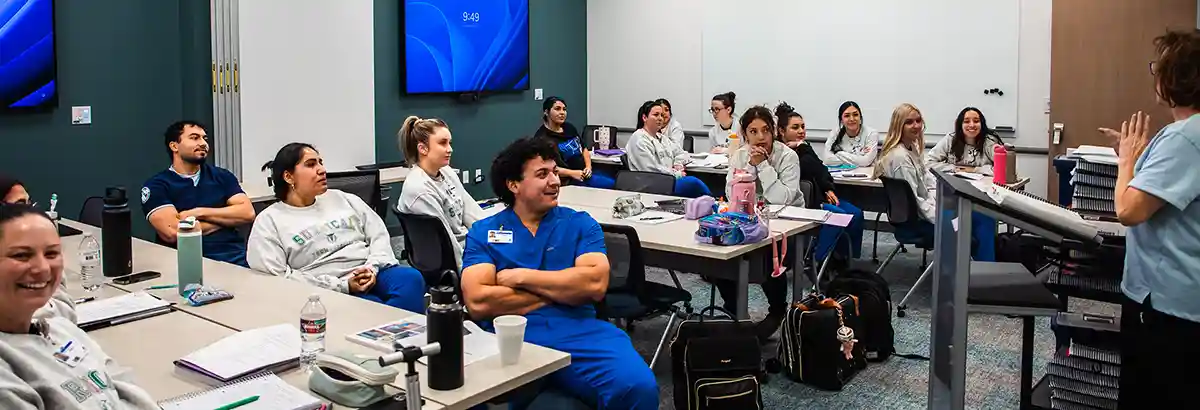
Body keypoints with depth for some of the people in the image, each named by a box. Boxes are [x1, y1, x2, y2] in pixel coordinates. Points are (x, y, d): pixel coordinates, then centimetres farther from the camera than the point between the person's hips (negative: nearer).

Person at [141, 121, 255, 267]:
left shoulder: (222, 176, 18)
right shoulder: (156, 186, 6)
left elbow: (248, 213, 6)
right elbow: (172, 232, -9)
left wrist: (200, 212, -3)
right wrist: (227, 218, 2)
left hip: (235, 256, 3)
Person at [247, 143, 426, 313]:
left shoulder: (342, 198, 22)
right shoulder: (268, 221, 8)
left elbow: (378, 234, 17)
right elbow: (277, 279, -4)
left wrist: (372, 268, -7)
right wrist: (342, 285, -13)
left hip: (374, 274, 5)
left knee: (410, 278, -30)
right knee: (373, 308, -38)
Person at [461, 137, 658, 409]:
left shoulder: (580, 224, 15)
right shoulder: (483, 232, 13)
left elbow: (595, 284, -3)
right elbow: (478, 302, -4)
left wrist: (521, 277, -1)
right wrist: (562, 289, -1)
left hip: (578, 331, 2)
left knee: (638, 386, -28)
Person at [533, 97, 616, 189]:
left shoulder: (569, 127, 15)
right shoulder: (542, 137, -9)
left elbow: (584, 149, 24)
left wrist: (588, 167, 6)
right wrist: (572, 173, -24)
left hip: (585, 173, 9)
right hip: (568, 180, -9)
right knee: (609, 184, -22)